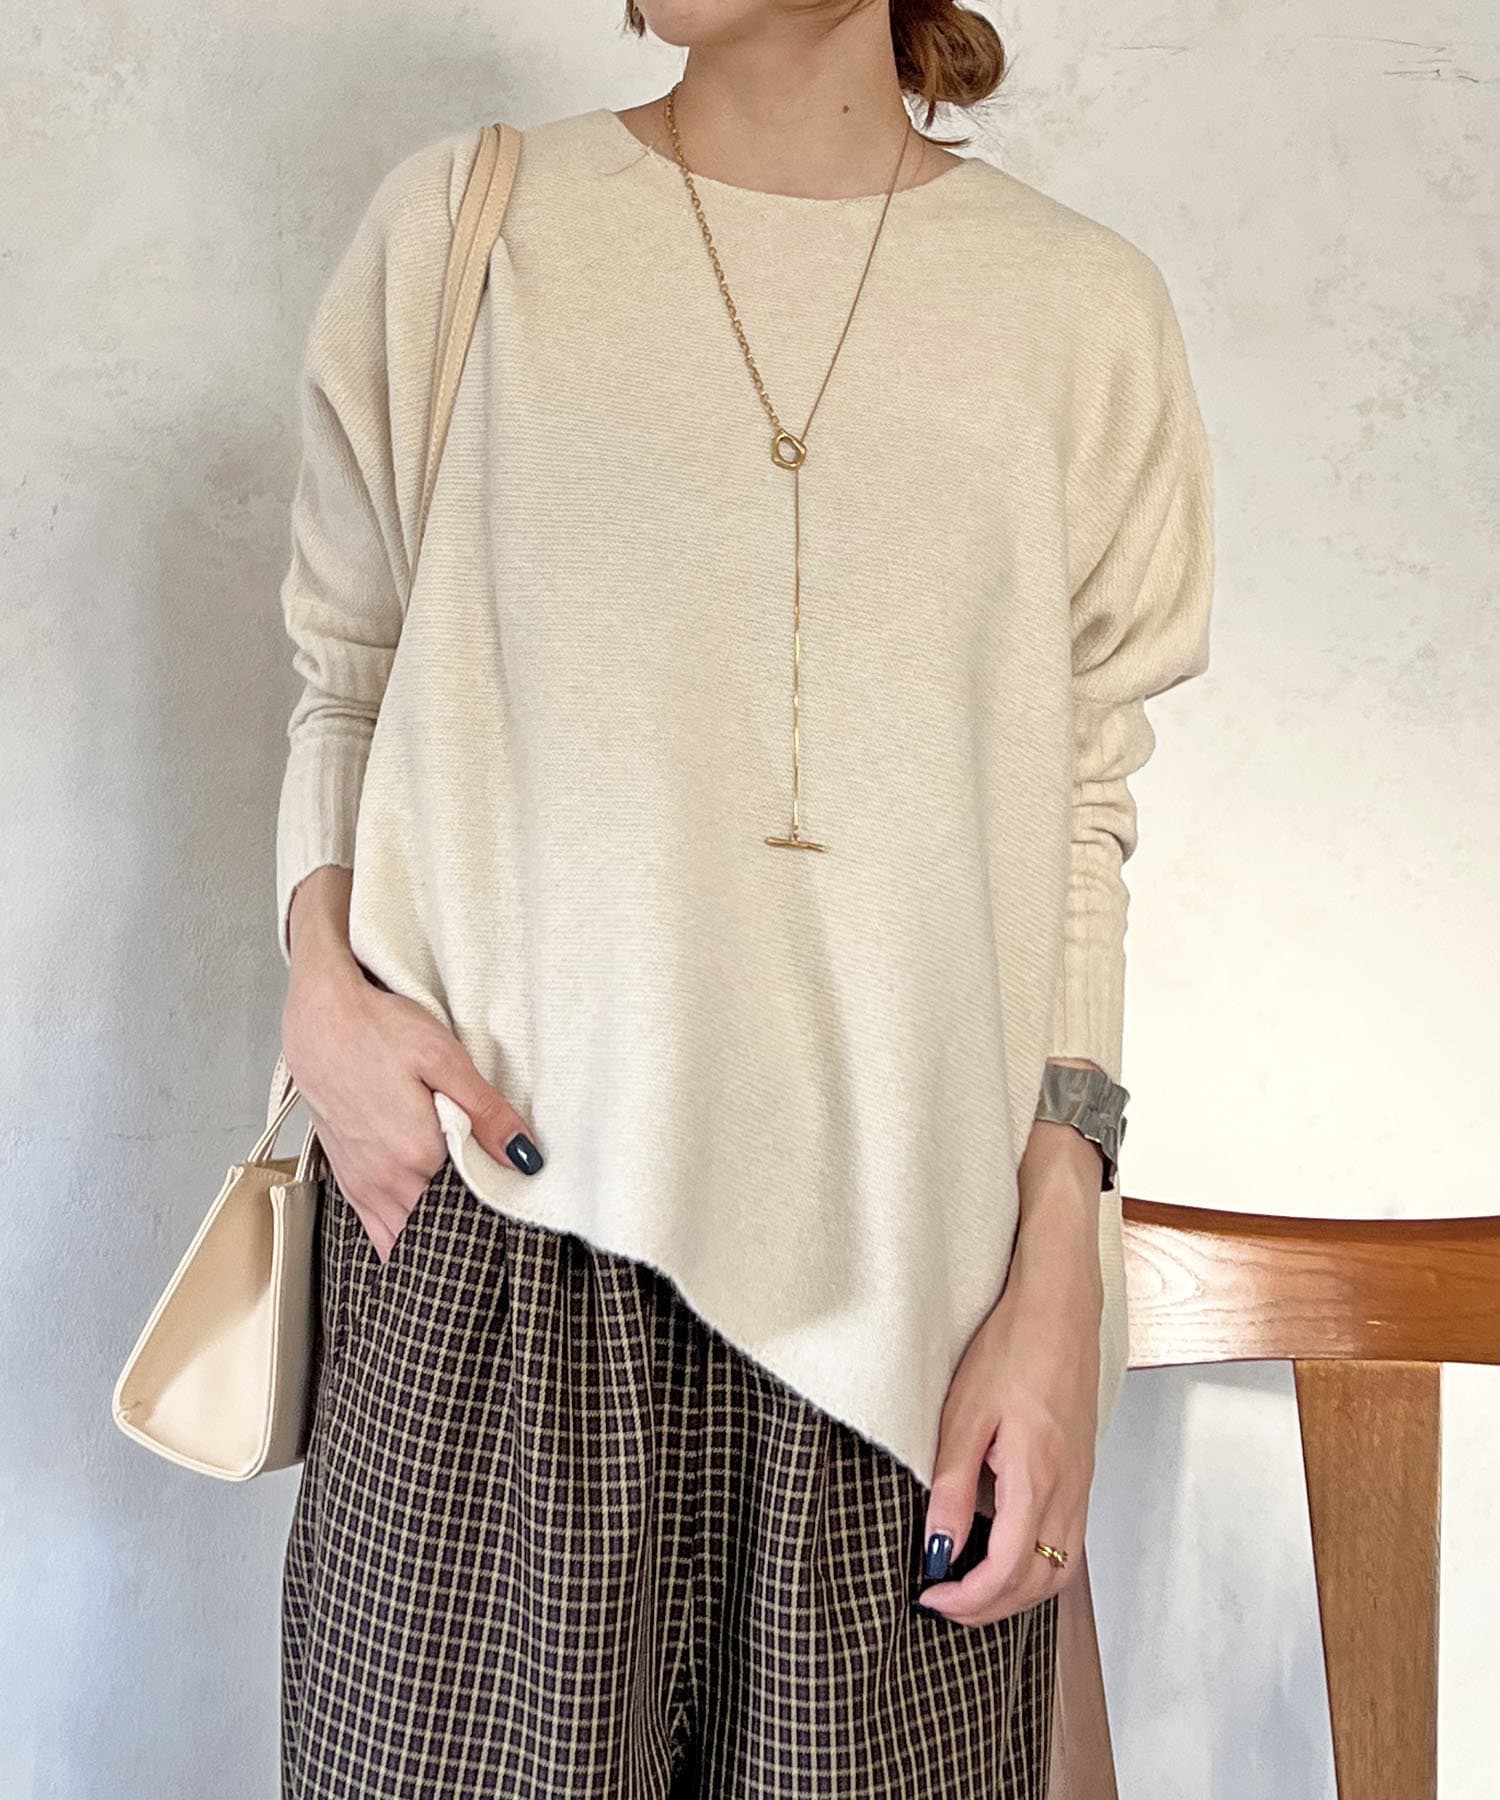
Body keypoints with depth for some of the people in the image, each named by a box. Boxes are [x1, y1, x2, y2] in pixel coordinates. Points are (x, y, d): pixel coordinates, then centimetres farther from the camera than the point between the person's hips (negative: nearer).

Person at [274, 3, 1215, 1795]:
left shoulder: (1085, 304, 7)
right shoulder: (461, 220, 8)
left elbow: (1076, 814, 5)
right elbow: (342, 676, 13)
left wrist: (1059, 1279, -1)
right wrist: (321, 981, -5)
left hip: (897, 1243, 1)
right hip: (501, 1208, 0)